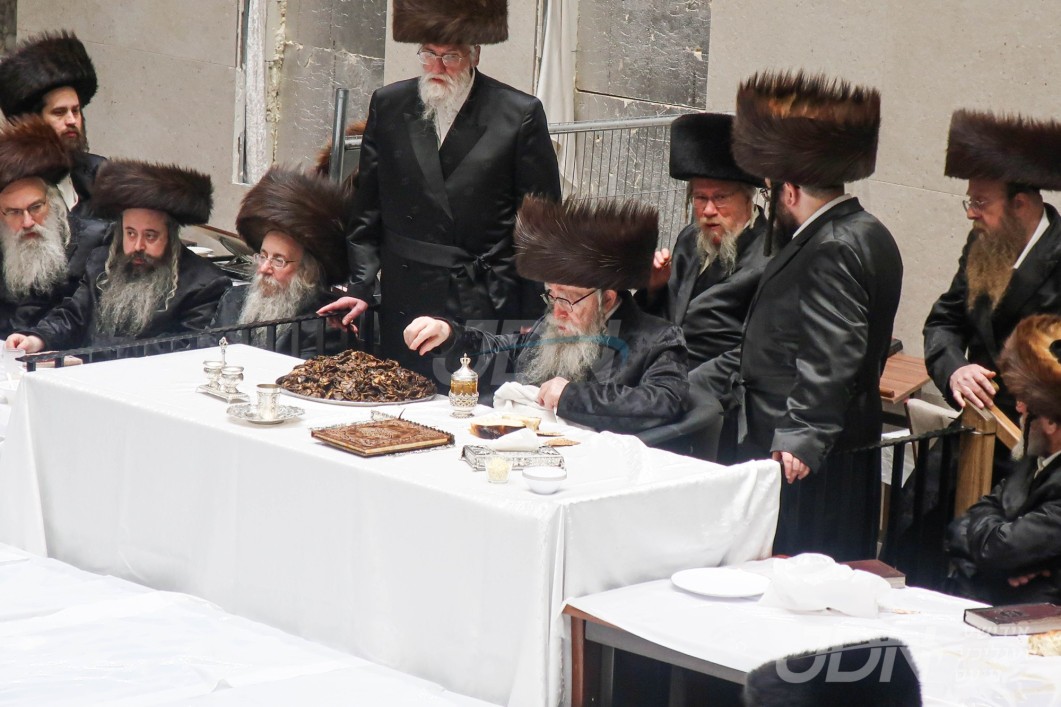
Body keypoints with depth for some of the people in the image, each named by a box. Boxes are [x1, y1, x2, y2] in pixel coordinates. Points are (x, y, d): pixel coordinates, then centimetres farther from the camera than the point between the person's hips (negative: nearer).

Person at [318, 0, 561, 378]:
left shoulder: (520, 115, -3)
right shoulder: (388, 105, 7)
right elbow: (368, 208, 10)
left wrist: (528, 321, -4)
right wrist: (360, 287, 2)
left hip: (487, 308, -3)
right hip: (406, 302, 3)